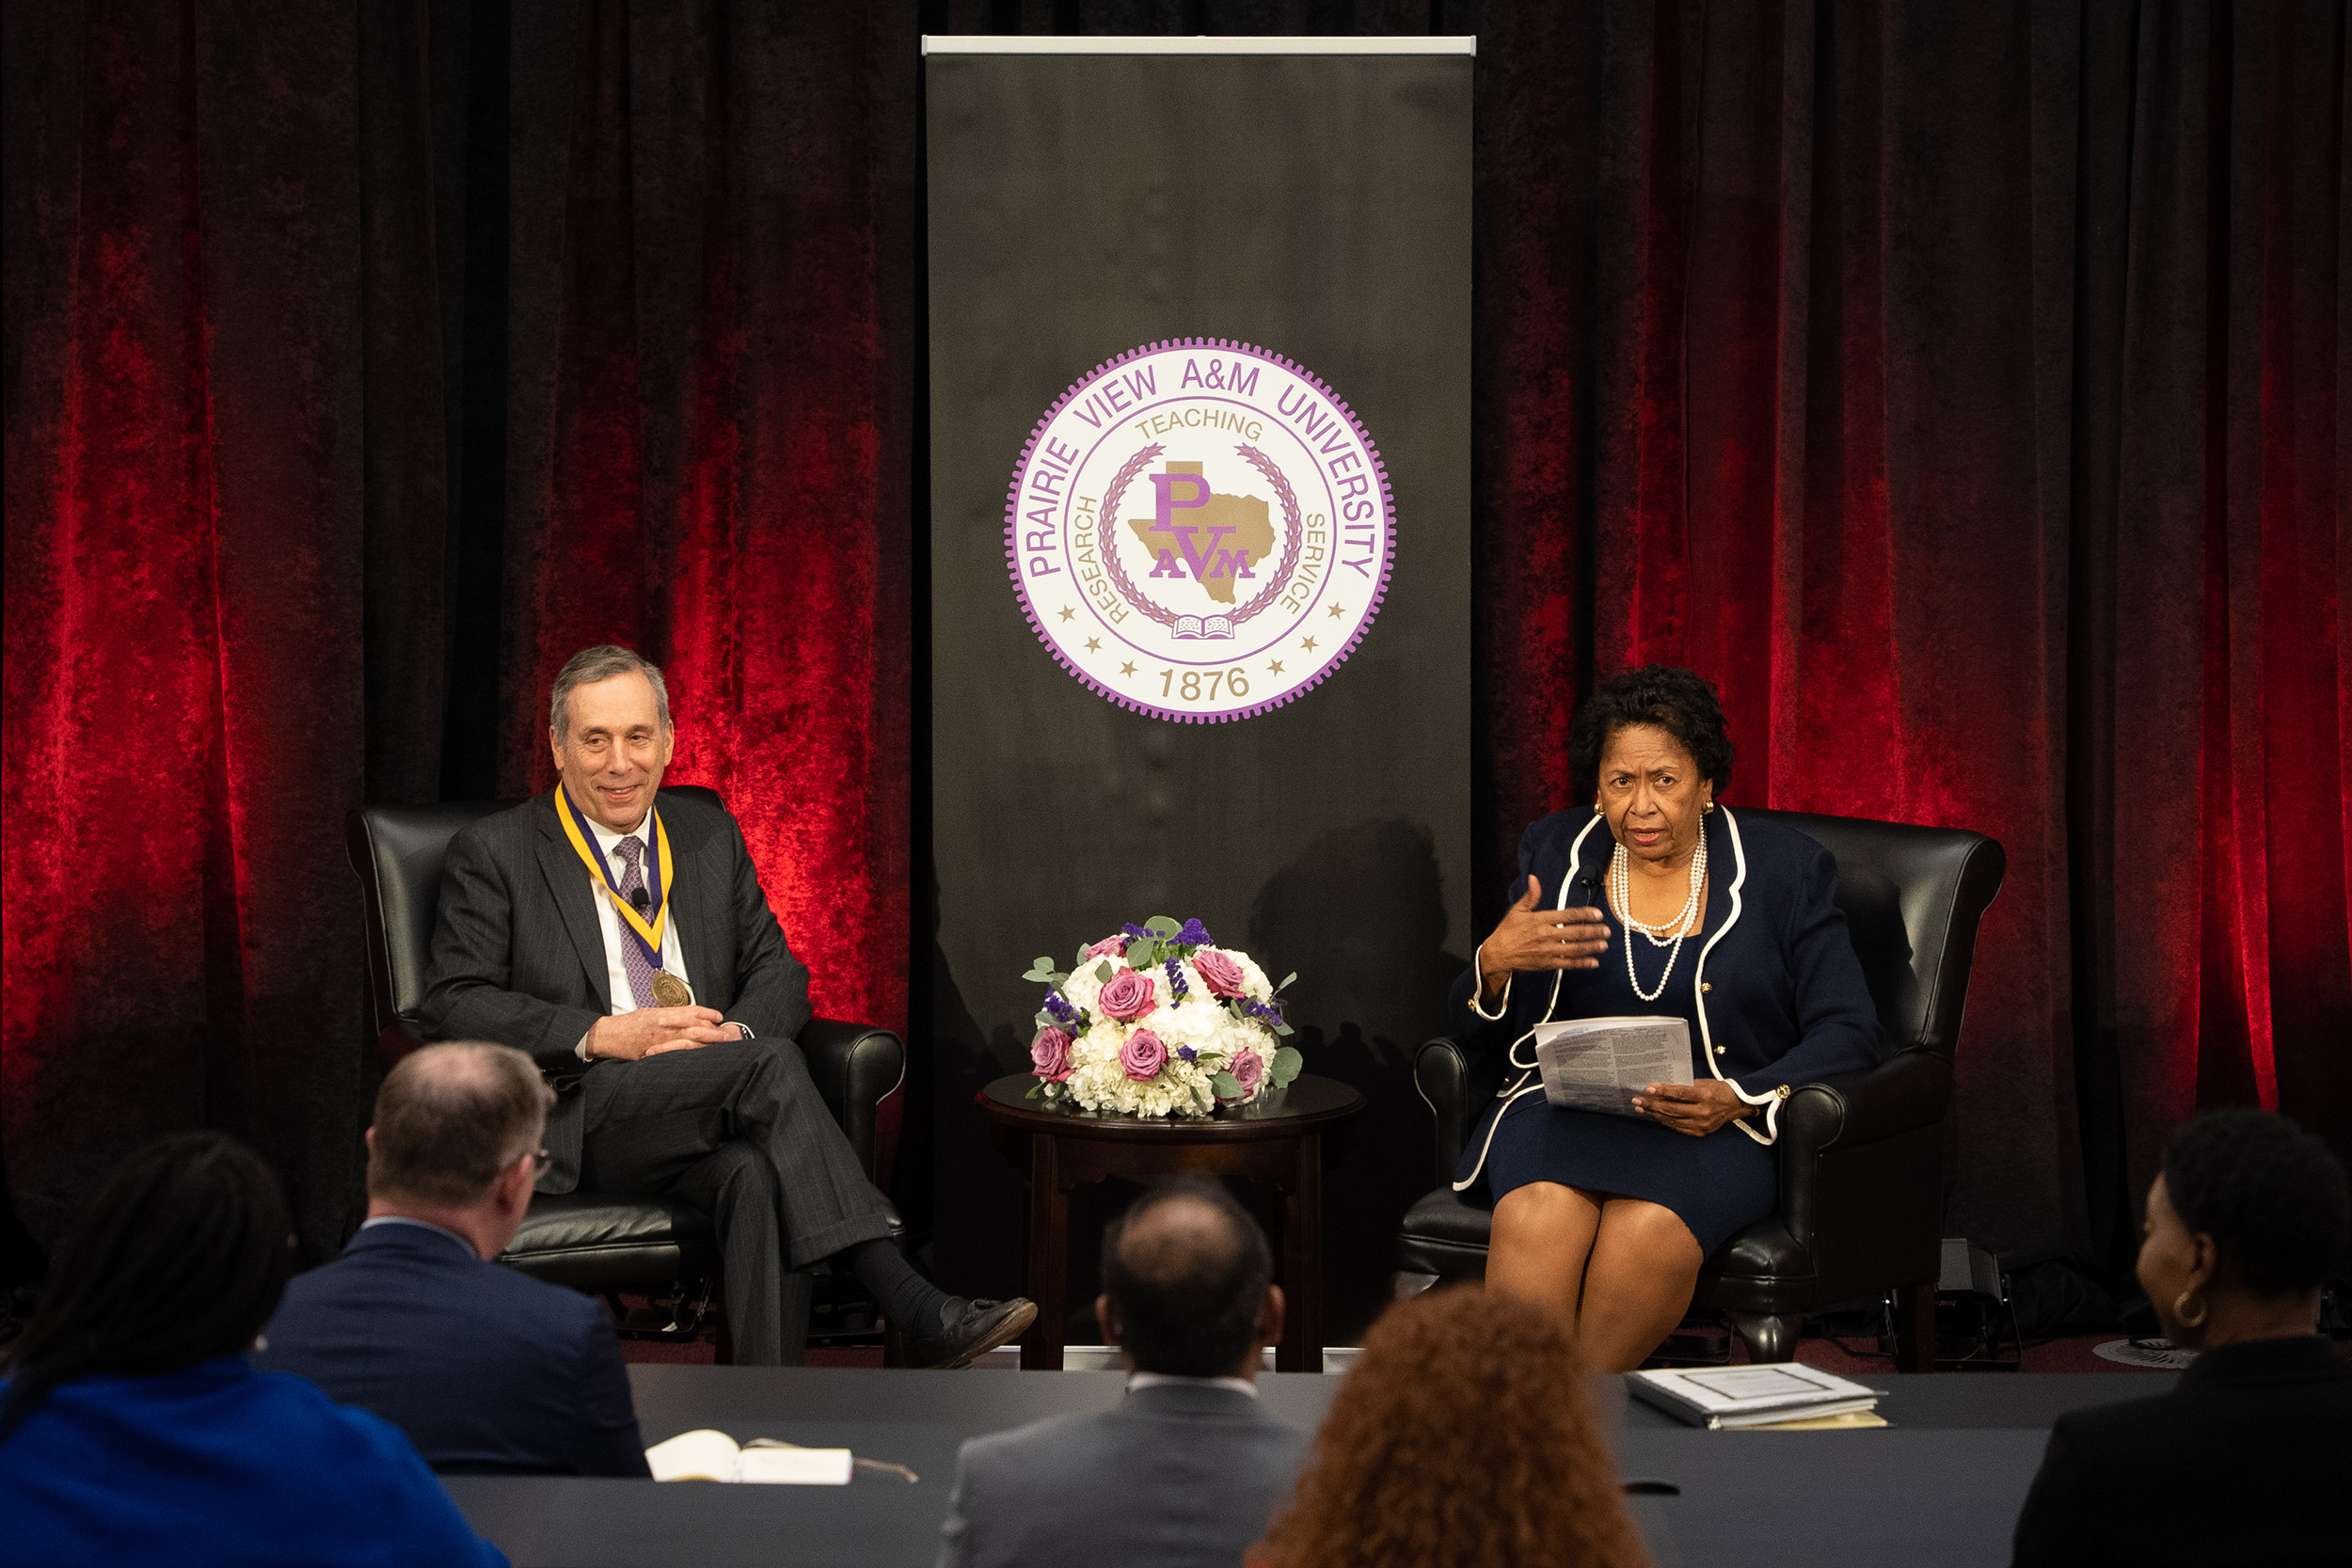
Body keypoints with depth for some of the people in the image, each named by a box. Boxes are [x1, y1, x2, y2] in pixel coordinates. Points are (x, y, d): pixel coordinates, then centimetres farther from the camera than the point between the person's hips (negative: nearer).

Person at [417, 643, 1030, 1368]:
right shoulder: (492, 855, 5)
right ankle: (915, 1311, -38)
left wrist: (737, 1033, -8)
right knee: (772, 1063, -31)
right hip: (579, 1117, -4)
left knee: (756, 1171, -35)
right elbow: (452, 1003, -4)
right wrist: (603, 1035, -16)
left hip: (707, 1111, 4)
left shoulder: (710, 835, 19)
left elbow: (777, 969, 17)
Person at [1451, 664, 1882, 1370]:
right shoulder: (1557, 851, 12)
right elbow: (1479, 1033, 11)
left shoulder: (1785, 868, 5)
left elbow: (1849, 1030, 1)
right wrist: (1495, 962, -13)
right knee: (1539, 1217, -33)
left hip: (1716, 1126, -2)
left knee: (1648, 1229, -35)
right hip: (1565, 1108, 2)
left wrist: (1741, 1099, -16)